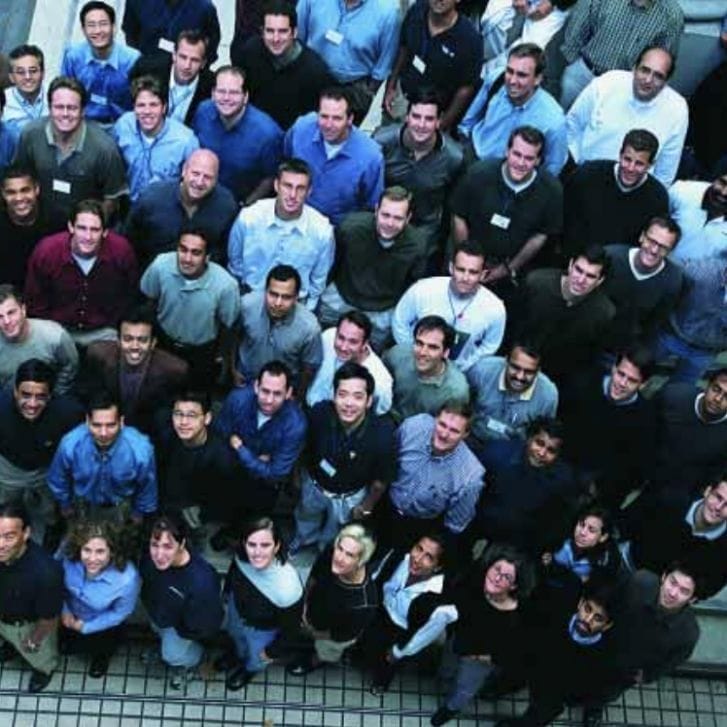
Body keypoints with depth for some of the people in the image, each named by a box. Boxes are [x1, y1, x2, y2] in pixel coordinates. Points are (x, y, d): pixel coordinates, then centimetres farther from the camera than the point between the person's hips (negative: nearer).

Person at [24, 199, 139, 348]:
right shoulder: (45, 252, -19)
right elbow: (35, 302, -3)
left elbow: (130, 295, -1)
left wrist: (112, 327, -1)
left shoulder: (121, 250, -19)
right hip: (59, 330, 0)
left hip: (103, 332, 0)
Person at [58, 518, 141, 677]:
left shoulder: (127, 579, -42)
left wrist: (85, 627, -14)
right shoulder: (68, 555, -35)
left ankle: (102, 655, 43)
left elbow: (120, 613, -21)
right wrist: (64, 609, -11)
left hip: (102, 623, -3)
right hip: (71, 612, 3)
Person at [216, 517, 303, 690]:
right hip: (237, 609, 3)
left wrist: (273, 651, -9)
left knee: (255, 659, 32)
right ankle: (239, 655, 73)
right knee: (237, 636, 38)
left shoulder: (288, 588, -47)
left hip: (263, 630, -3)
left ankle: (250, 669, 68)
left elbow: (290, 626, -25)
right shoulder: (241, 557, -34)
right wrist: (227, 593, 14)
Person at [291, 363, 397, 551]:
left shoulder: (382, 433, -39)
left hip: (350, 497, -1)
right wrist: (299, 474, 5)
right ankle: (303, 538, 69)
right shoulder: (320, 413, -35)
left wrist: (367, 507, -3)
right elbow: (305, 447, -11)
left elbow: (381, 480, -19)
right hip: (314, 484, 1)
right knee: (306, 519, 35)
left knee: (333, 537, 31)